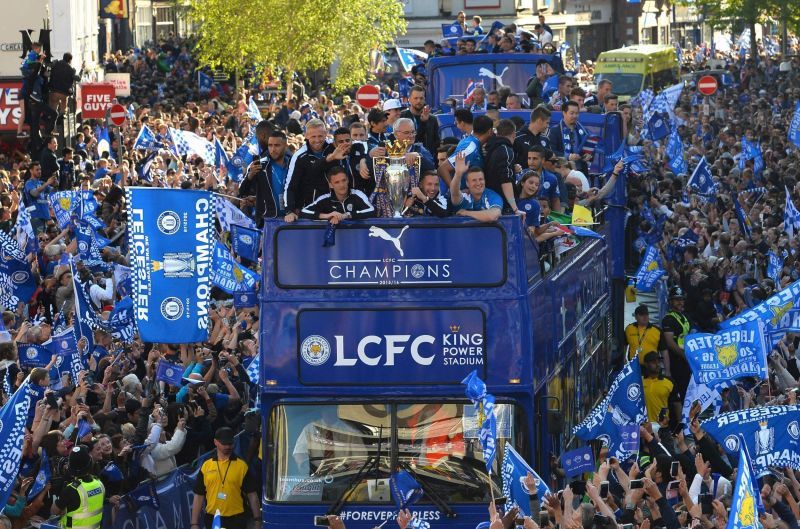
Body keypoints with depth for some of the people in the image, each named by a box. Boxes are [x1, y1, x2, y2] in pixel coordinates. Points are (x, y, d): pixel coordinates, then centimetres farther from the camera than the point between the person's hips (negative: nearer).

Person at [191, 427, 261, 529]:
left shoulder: (242, 466, 0)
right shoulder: (206, 466, 5)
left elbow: (252, 495, 2)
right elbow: (199, 496, 7)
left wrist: (257, 521, -4)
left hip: (236, 520, -2)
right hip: (212, 520, 2)